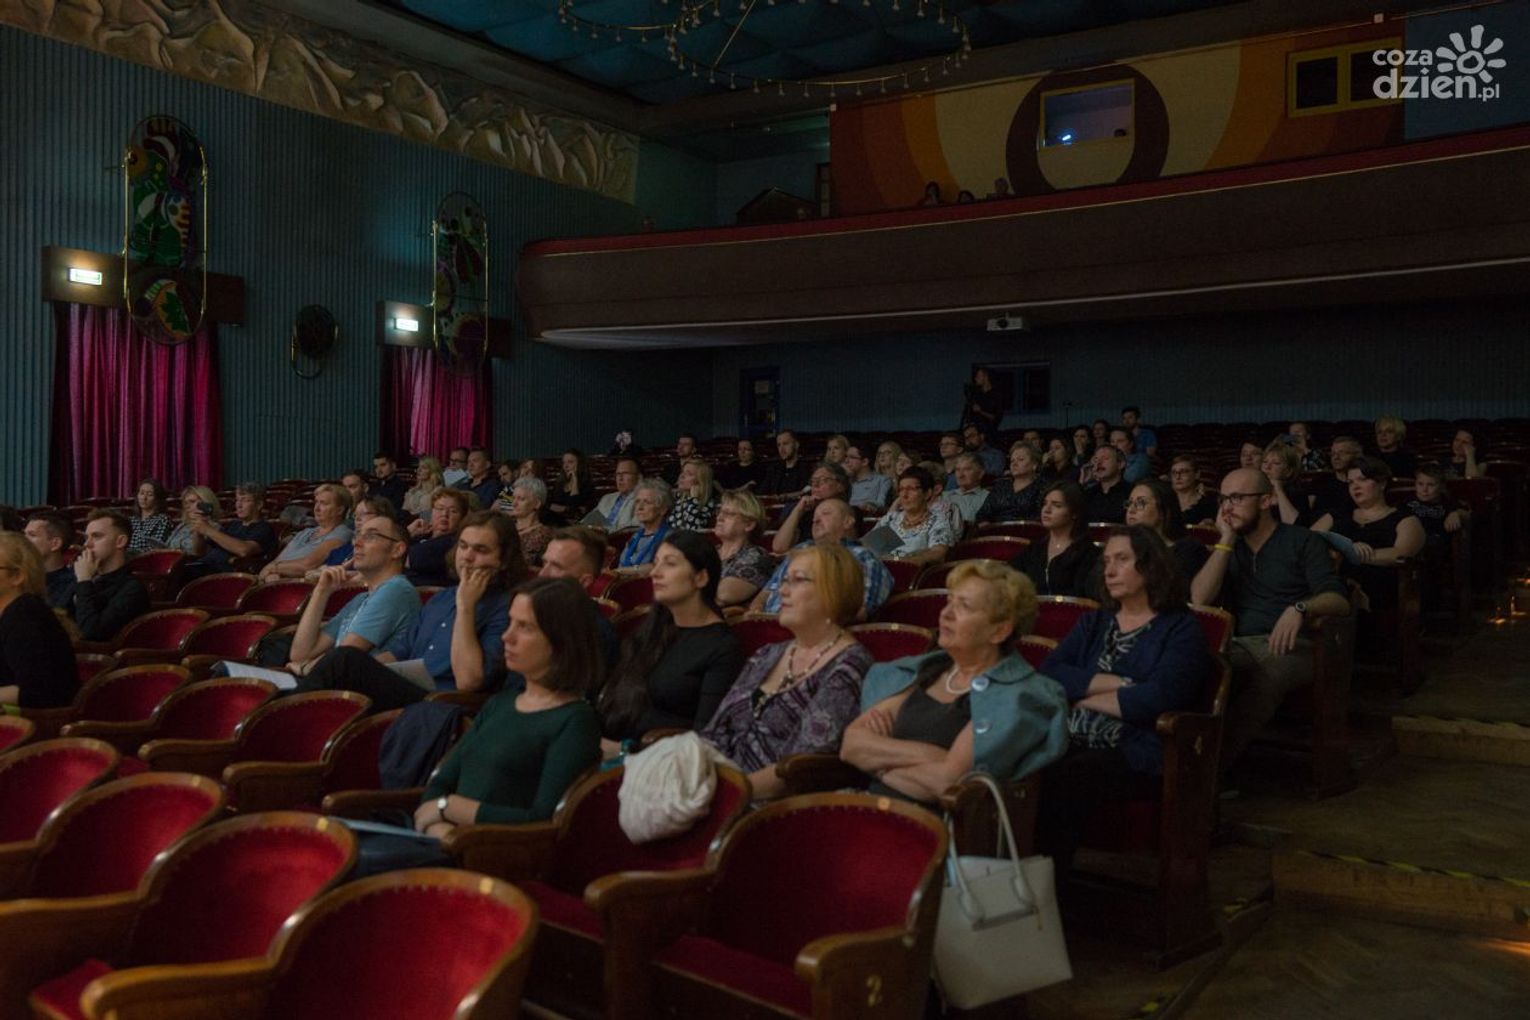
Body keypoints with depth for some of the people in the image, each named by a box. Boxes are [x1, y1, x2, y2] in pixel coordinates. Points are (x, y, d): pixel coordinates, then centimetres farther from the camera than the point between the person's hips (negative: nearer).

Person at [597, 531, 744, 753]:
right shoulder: (651, 628, 19)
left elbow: (704, 734, -10)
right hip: (606, 744, 7)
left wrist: (627, 747, -15)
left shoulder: (722, 649, -3)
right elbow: (610, 696, 17)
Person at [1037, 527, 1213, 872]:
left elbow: (1158, 698, -12)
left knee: (1054, 783, -34)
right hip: (1068, 741, 5)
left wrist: (1085, 697, -1)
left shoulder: (1181, 630, 6)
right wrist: (1112, 683, -6)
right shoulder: (1094, 622, 24)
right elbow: (1049, 673, 8)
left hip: (1134, 755, -5)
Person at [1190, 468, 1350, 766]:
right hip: (1239, 646, 3)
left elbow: (1338, 600, -4)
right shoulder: (1227, 548, 22)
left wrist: (1300, 608, -27)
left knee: (1266, 679, -41)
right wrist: (1225, 542, 4)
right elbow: (1199, 599, 5)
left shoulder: (1302, 541, 10)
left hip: (1289, 645, -3)